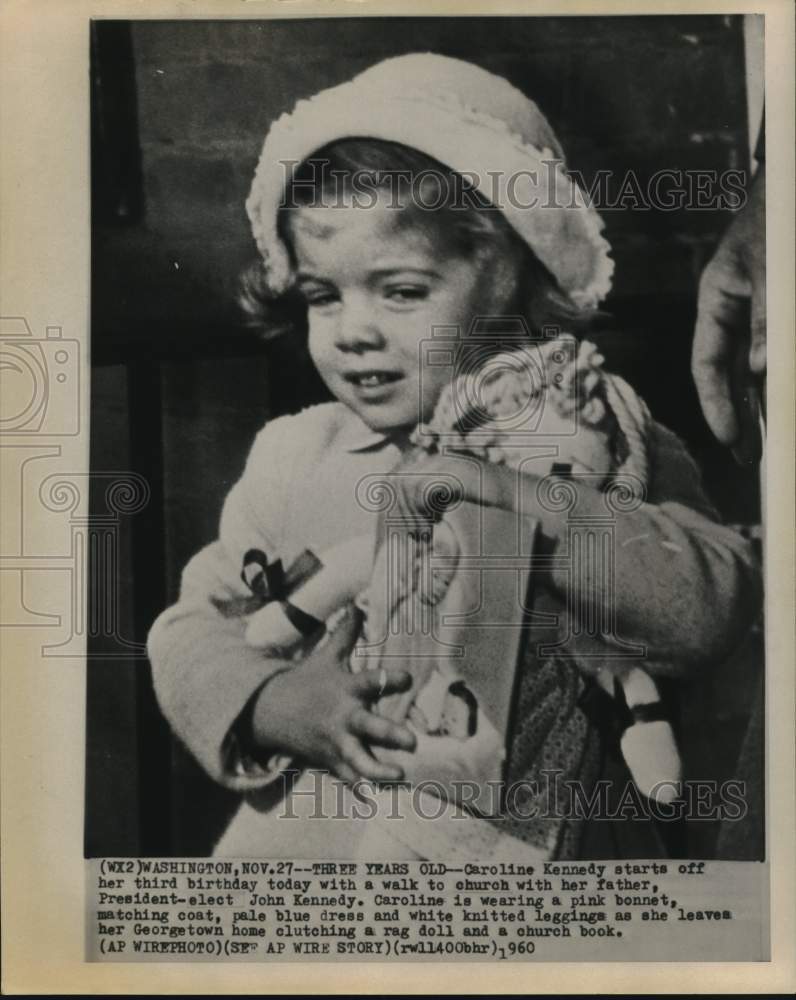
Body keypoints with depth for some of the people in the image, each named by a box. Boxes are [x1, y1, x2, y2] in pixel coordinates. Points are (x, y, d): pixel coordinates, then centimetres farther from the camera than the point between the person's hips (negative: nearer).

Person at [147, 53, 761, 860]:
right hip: (316, 828, 1)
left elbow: (714, 606, -19)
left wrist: (521, 498, -29)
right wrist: (266, 703, -14)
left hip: (531, 839, 0)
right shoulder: (294, 454, 2)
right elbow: (194, 626, 8)